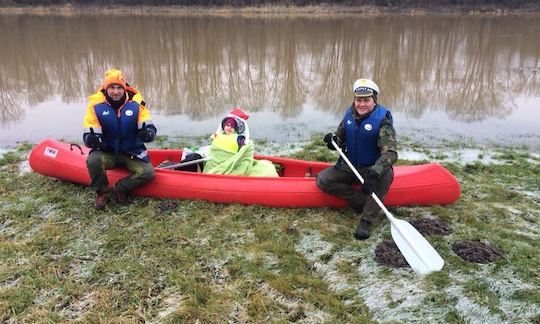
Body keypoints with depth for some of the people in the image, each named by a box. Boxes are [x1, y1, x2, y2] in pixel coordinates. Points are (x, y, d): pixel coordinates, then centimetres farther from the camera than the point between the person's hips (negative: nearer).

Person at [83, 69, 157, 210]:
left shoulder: (135, 104, -7)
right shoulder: (96, 105, -7)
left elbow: (149, 127, -9)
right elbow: (89, 133, -9)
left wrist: (148, 133, -34)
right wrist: (90, 139, -34)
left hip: (132, 153, 1)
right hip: (107, 152, 0)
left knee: (148, 172, -23)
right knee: (93, 160, -32)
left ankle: (119, 190, 0)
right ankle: (102, 192, -3)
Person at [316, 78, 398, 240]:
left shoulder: (382, 119, -18)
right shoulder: (349, 114, -1)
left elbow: (390, 152, -29)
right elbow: (341, 139, 11)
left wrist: (374, 173, -46)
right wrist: (334, 141, -16)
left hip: (372, 168, -5)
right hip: (349, 166, 5)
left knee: (385, 175, -37)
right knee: (322, 180, -14)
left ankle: (367, 221, -27)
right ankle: (364, 201, -14)